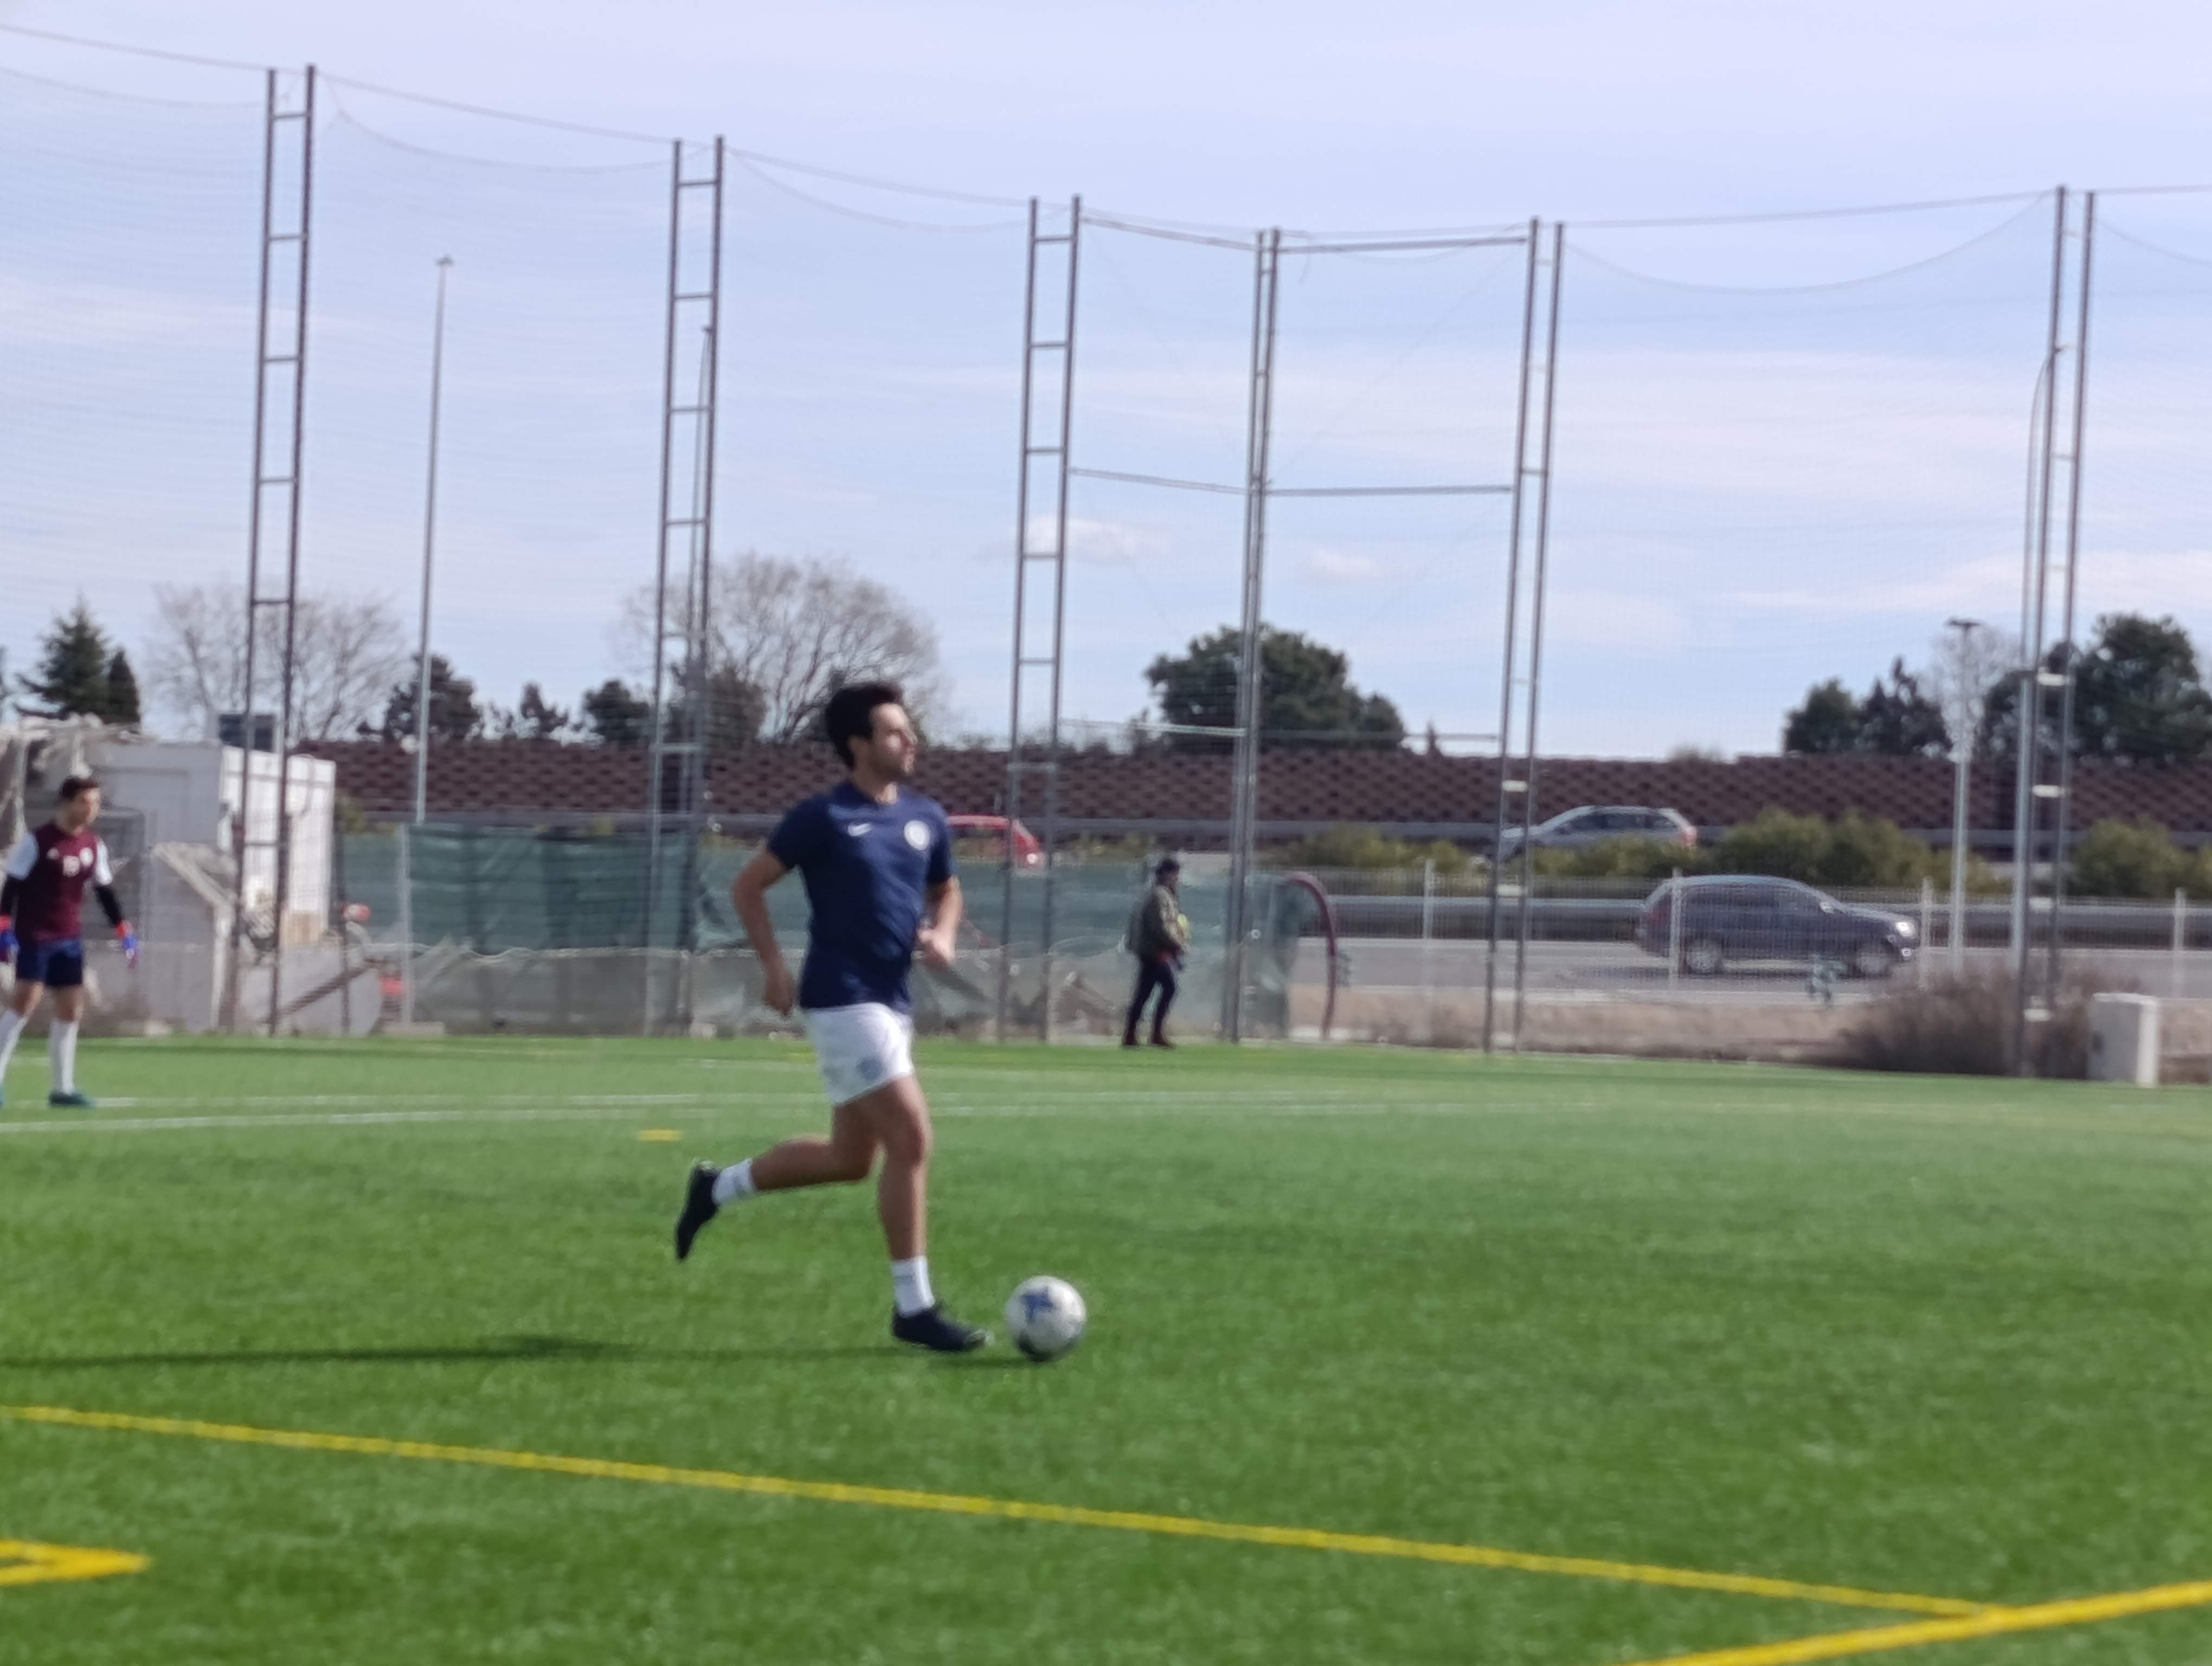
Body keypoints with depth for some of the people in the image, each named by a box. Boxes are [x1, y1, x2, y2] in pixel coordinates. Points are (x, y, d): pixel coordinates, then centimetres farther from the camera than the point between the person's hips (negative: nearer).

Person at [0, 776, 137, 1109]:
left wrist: (125, 933, 11)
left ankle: (63, 1088, 12)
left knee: (71, 1011, 5)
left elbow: (105, 893, 16)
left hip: (70, 940, 6)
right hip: (34, 937, -6)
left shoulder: (94, 846, 7)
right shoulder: (36, 841, -10)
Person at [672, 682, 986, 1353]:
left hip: (892, 1002, 8)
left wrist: (942, 935, 3)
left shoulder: (925, 817, 9)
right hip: (843, 1000, -8)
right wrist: (775, 968, -9)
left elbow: (946, 891, 25)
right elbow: (749, 886, -1)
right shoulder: (824, 817, -8)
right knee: (911, 1138, -14)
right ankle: (913, 1306, -7)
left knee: (850, 1160, 14)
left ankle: (717, 1188, 35)